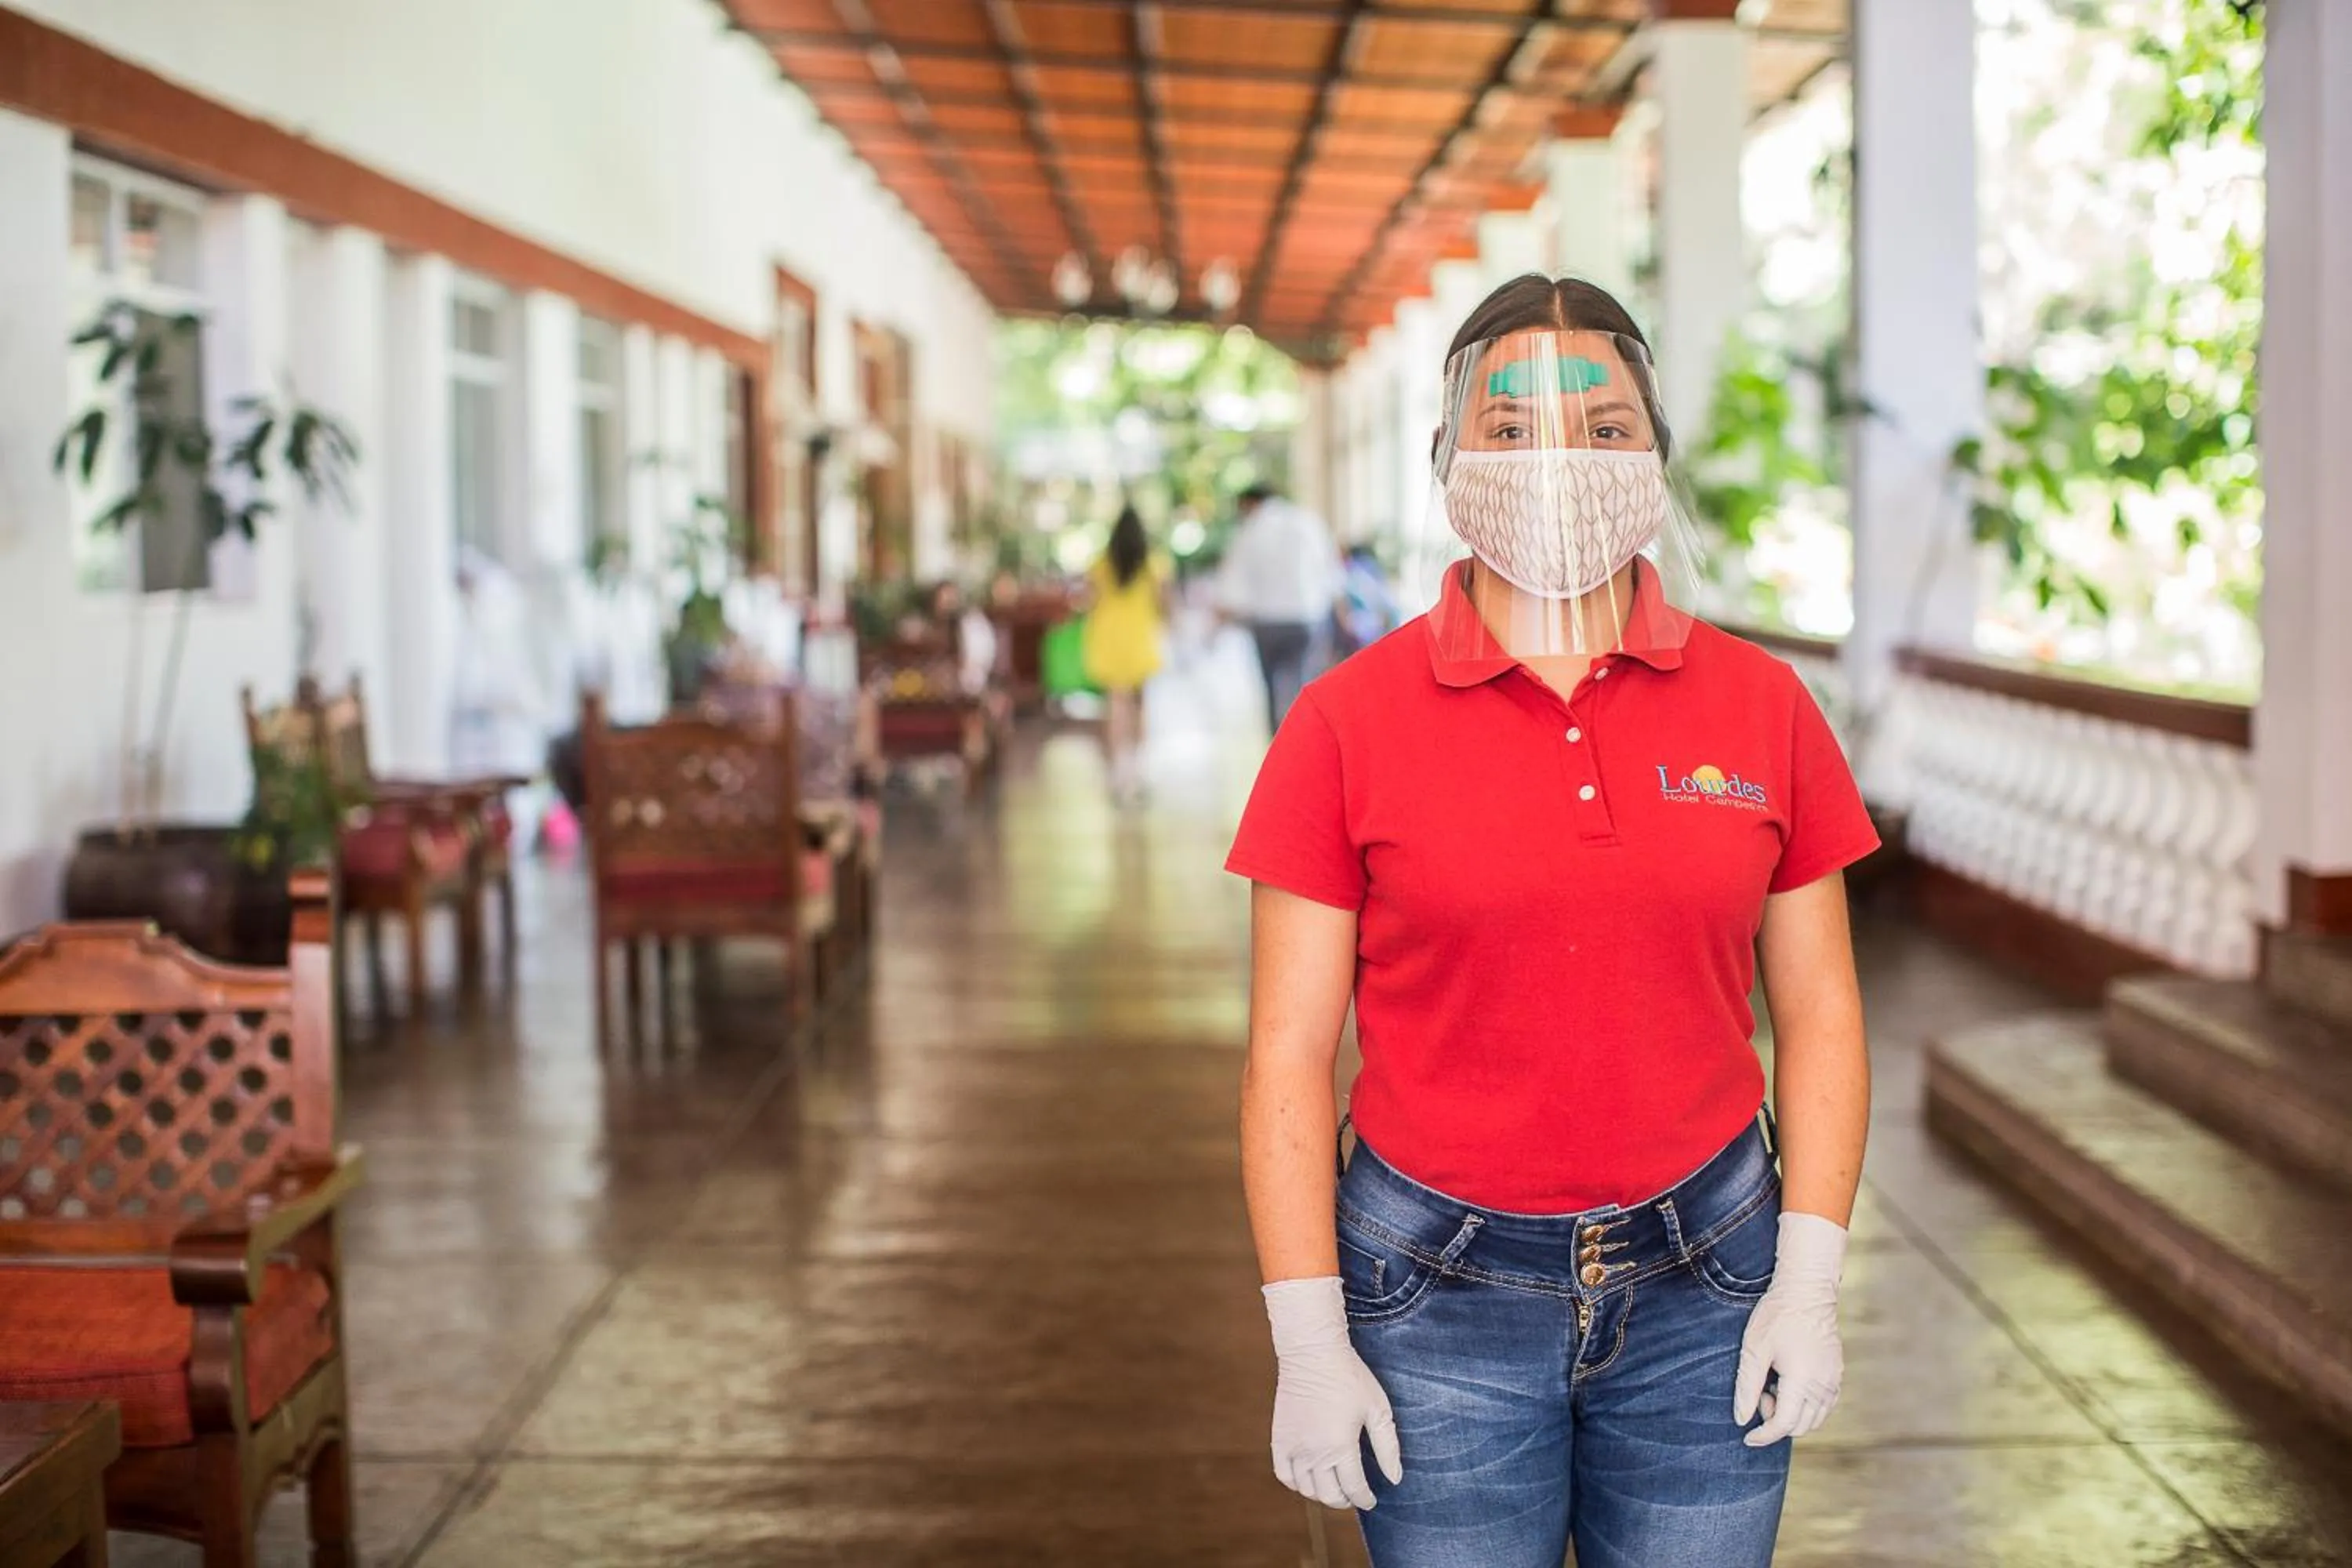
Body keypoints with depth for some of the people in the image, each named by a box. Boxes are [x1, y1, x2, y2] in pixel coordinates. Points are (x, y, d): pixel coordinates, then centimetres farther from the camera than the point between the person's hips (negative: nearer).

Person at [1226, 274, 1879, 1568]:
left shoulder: (1760, 706, 1)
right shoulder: (1350, 723, -5)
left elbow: (1817, 1014, 5)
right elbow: (1290, 1055, -4)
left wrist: (1811, 1279, -2)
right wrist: (1308, 1337, -7)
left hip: (1701, 1288, 2)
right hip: (1440, 1296, -1)